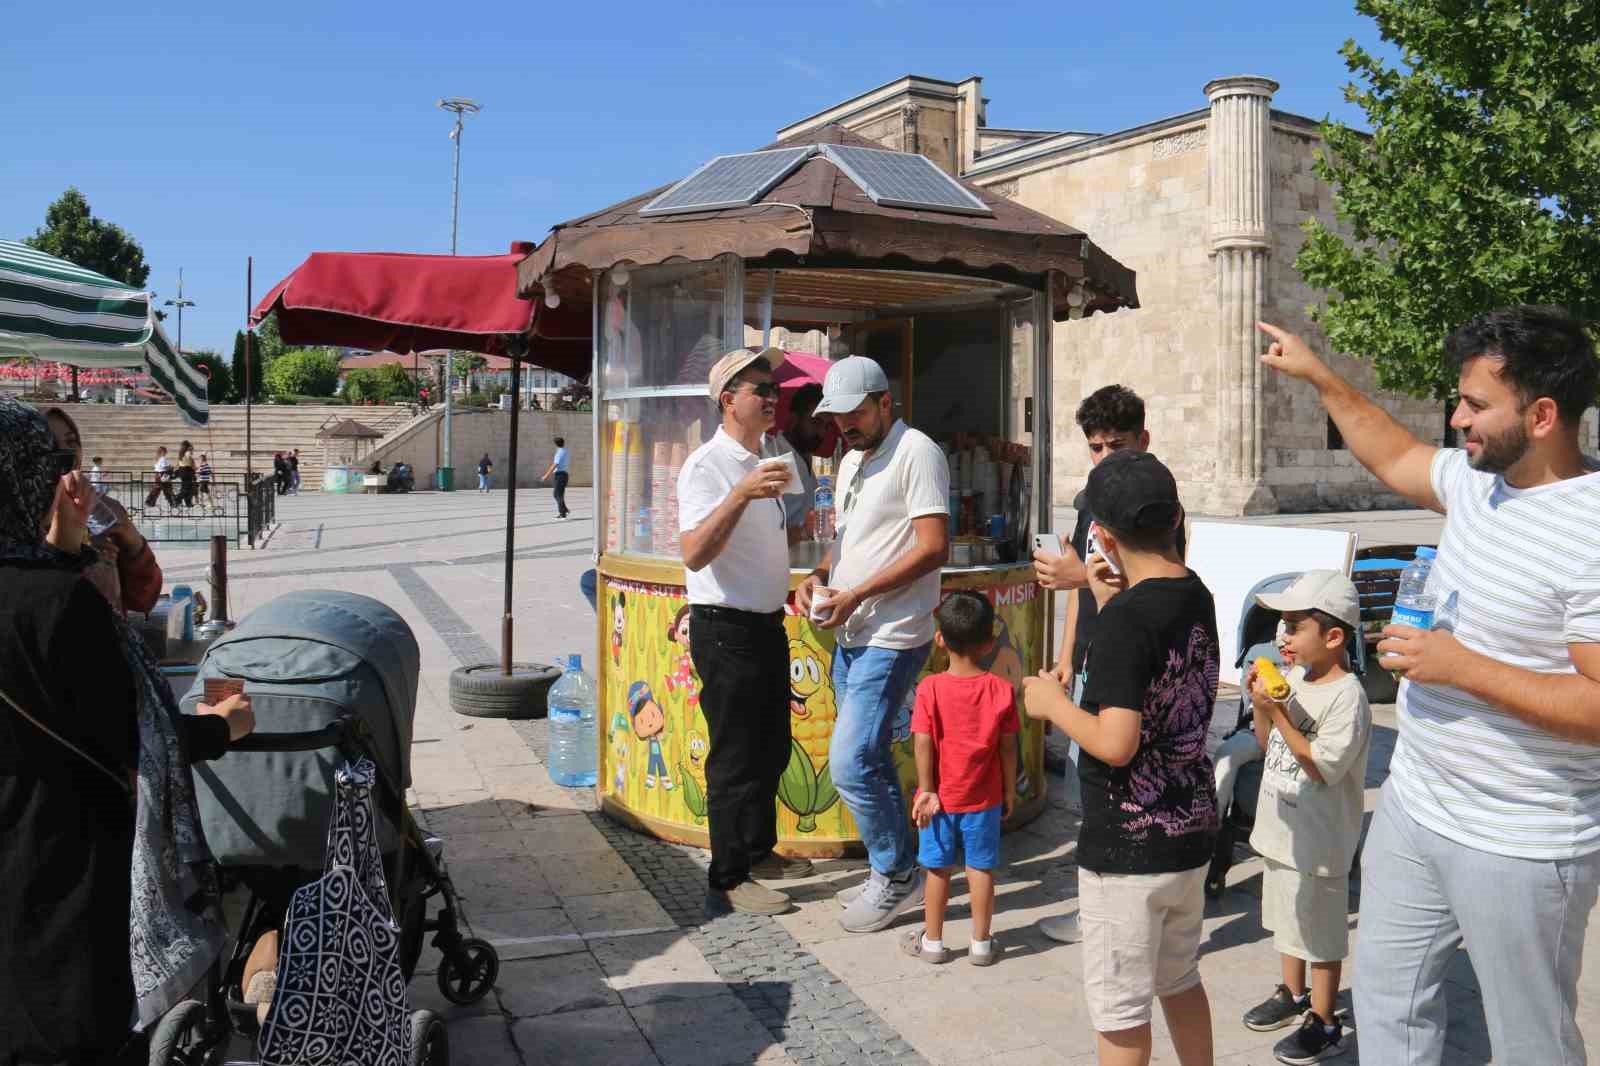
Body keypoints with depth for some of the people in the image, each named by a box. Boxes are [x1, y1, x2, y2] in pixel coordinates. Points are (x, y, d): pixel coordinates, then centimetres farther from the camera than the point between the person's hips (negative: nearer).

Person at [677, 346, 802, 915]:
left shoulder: (761, 464, 14)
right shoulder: (707, 466, -15)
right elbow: (694, 553, -28)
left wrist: (795, 589, 19)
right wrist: (742, 494, -37)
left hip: (767, 625, 9)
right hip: (727, 629, -9)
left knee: (771, 747, 18)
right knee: (735, 757, -1)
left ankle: (760, 851, 34)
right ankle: (728, 879, 11)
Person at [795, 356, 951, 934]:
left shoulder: (916, 452, -11)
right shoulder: (852, 461, 18)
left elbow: (933, 548, -18)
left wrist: (856, 594, -19)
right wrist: (818, 576, 5)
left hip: (892, 639, -9)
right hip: (851, 635, 9)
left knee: (851, 762, -11)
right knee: (868, 759, 14)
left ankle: (898, 874, 7)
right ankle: (895, 872, 28)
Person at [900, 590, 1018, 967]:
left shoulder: (930, 688, -14)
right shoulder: (1001, 690, -9)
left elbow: (923, 744, -15)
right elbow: (1008, 747, -4)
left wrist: (926, 791, -8)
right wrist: (1010, 791, 8)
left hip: (940, 797, -1)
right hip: (984, 798, 1)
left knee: (938, 870, 12)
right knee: (981, 869, 12)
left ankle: (933, 941, 24)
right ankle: (981, 943, 21)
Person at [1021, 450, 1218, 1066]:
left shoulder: (1128, 616, -23)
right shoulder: (1197, 596, 2)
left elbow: (1116, 743, -27)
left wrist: (1051, 703, -12)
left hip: (1127, 850, -8)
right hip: (1192, 832, 8)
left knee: (1120, 1009, 8)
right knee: (1181, 981, 25)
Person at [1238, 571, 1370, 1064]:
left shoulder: (1347, 695, -22)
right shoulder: (1294, 678, 2)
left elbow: (1322, 767, -25)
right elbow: (1269, 745, 11)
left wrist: (1277, 711, -27)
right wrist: (1259, 704, -7)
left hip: (1317, 840, -8)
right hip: (1283, 829, 8)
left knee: (1320, 932, 7)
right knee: (1286, 917, 23)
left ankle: (1323, 1023, 22)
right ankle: (1293, 994, 42)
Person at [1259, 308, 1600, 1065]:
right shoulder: (1479, 478, 1)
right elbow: (1395, 457, 22)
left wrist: (1463, 667, -26)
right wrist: (1319, 377, 19)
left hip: (1518, 850, -8)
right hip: (1413, 809, 8)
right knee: (1389, 1003, 21)